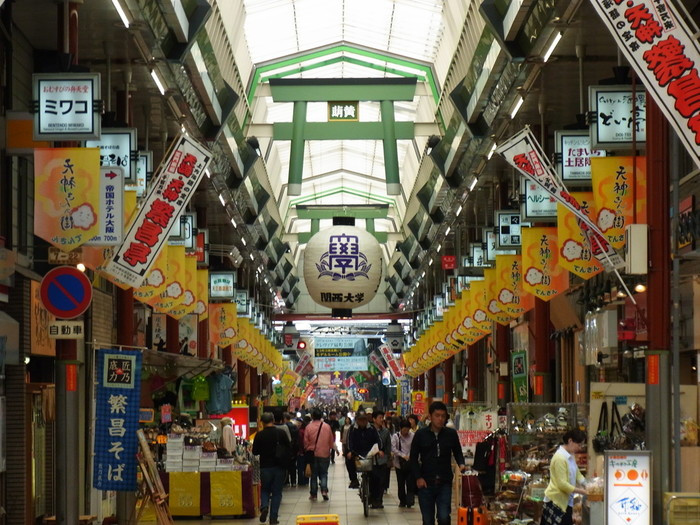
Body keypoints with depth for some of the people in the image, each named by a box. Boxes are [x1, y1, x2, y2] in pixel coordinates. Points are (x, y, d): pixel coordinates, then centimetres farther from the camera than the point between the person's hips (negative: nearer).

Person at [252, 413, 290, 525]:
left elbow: (255, 452, -1)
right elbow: (288, 449, 0)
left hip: (265, 466, -1)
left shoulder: (259, 435, -8)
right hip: (279, 467, 1)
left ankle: (264, 507, -11)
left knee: (265, 490, 16)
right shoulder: (281, 433, -5)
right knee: (277, 492, 8)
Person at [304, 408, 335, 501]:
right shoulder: (327, 426, -5)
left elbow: (306, 442, -4)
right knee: (323, 473, 10)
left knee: (314, 474, 10)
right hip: (325, 453, 0)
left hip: (313, 454, 0)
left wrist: (308, 449, 13)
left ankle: (313, 494, 12)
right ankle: (324, 490, -10)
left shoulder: (309, 427, -10)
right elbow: (331, 441, 4)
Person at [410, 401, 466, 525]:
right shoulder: (420, 434, 0)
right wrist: (418, 477, -6)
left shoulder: (451, 434, 3)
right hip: (425, 483, 0)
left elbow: (457, 453, 15)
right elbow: (413, 458, 5)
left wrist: (461, 464, -6)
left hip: (445, 483, 0)